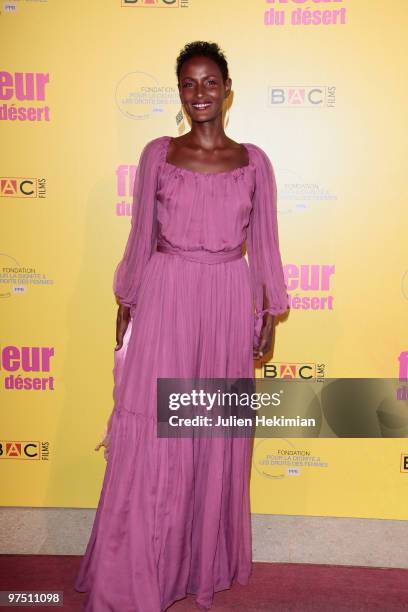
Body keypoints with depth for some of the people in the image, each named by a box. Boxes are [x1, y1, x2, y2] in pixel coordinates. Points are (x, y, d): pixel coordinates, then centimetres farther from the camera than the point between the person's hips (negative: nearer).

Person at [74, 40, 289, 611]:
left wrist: (268, 312, 6)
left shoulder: (254, 161, 6)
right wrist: (126, 302, 7)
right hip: (166, 296, -1)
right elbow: (141, 235, 6)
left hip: (228, 301, 1)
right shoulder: (158, 153, 4)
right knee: (151, 435, 1)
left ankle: (207, 563, 30)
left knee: (219, 436, 9)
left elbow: (263, 242, 8)